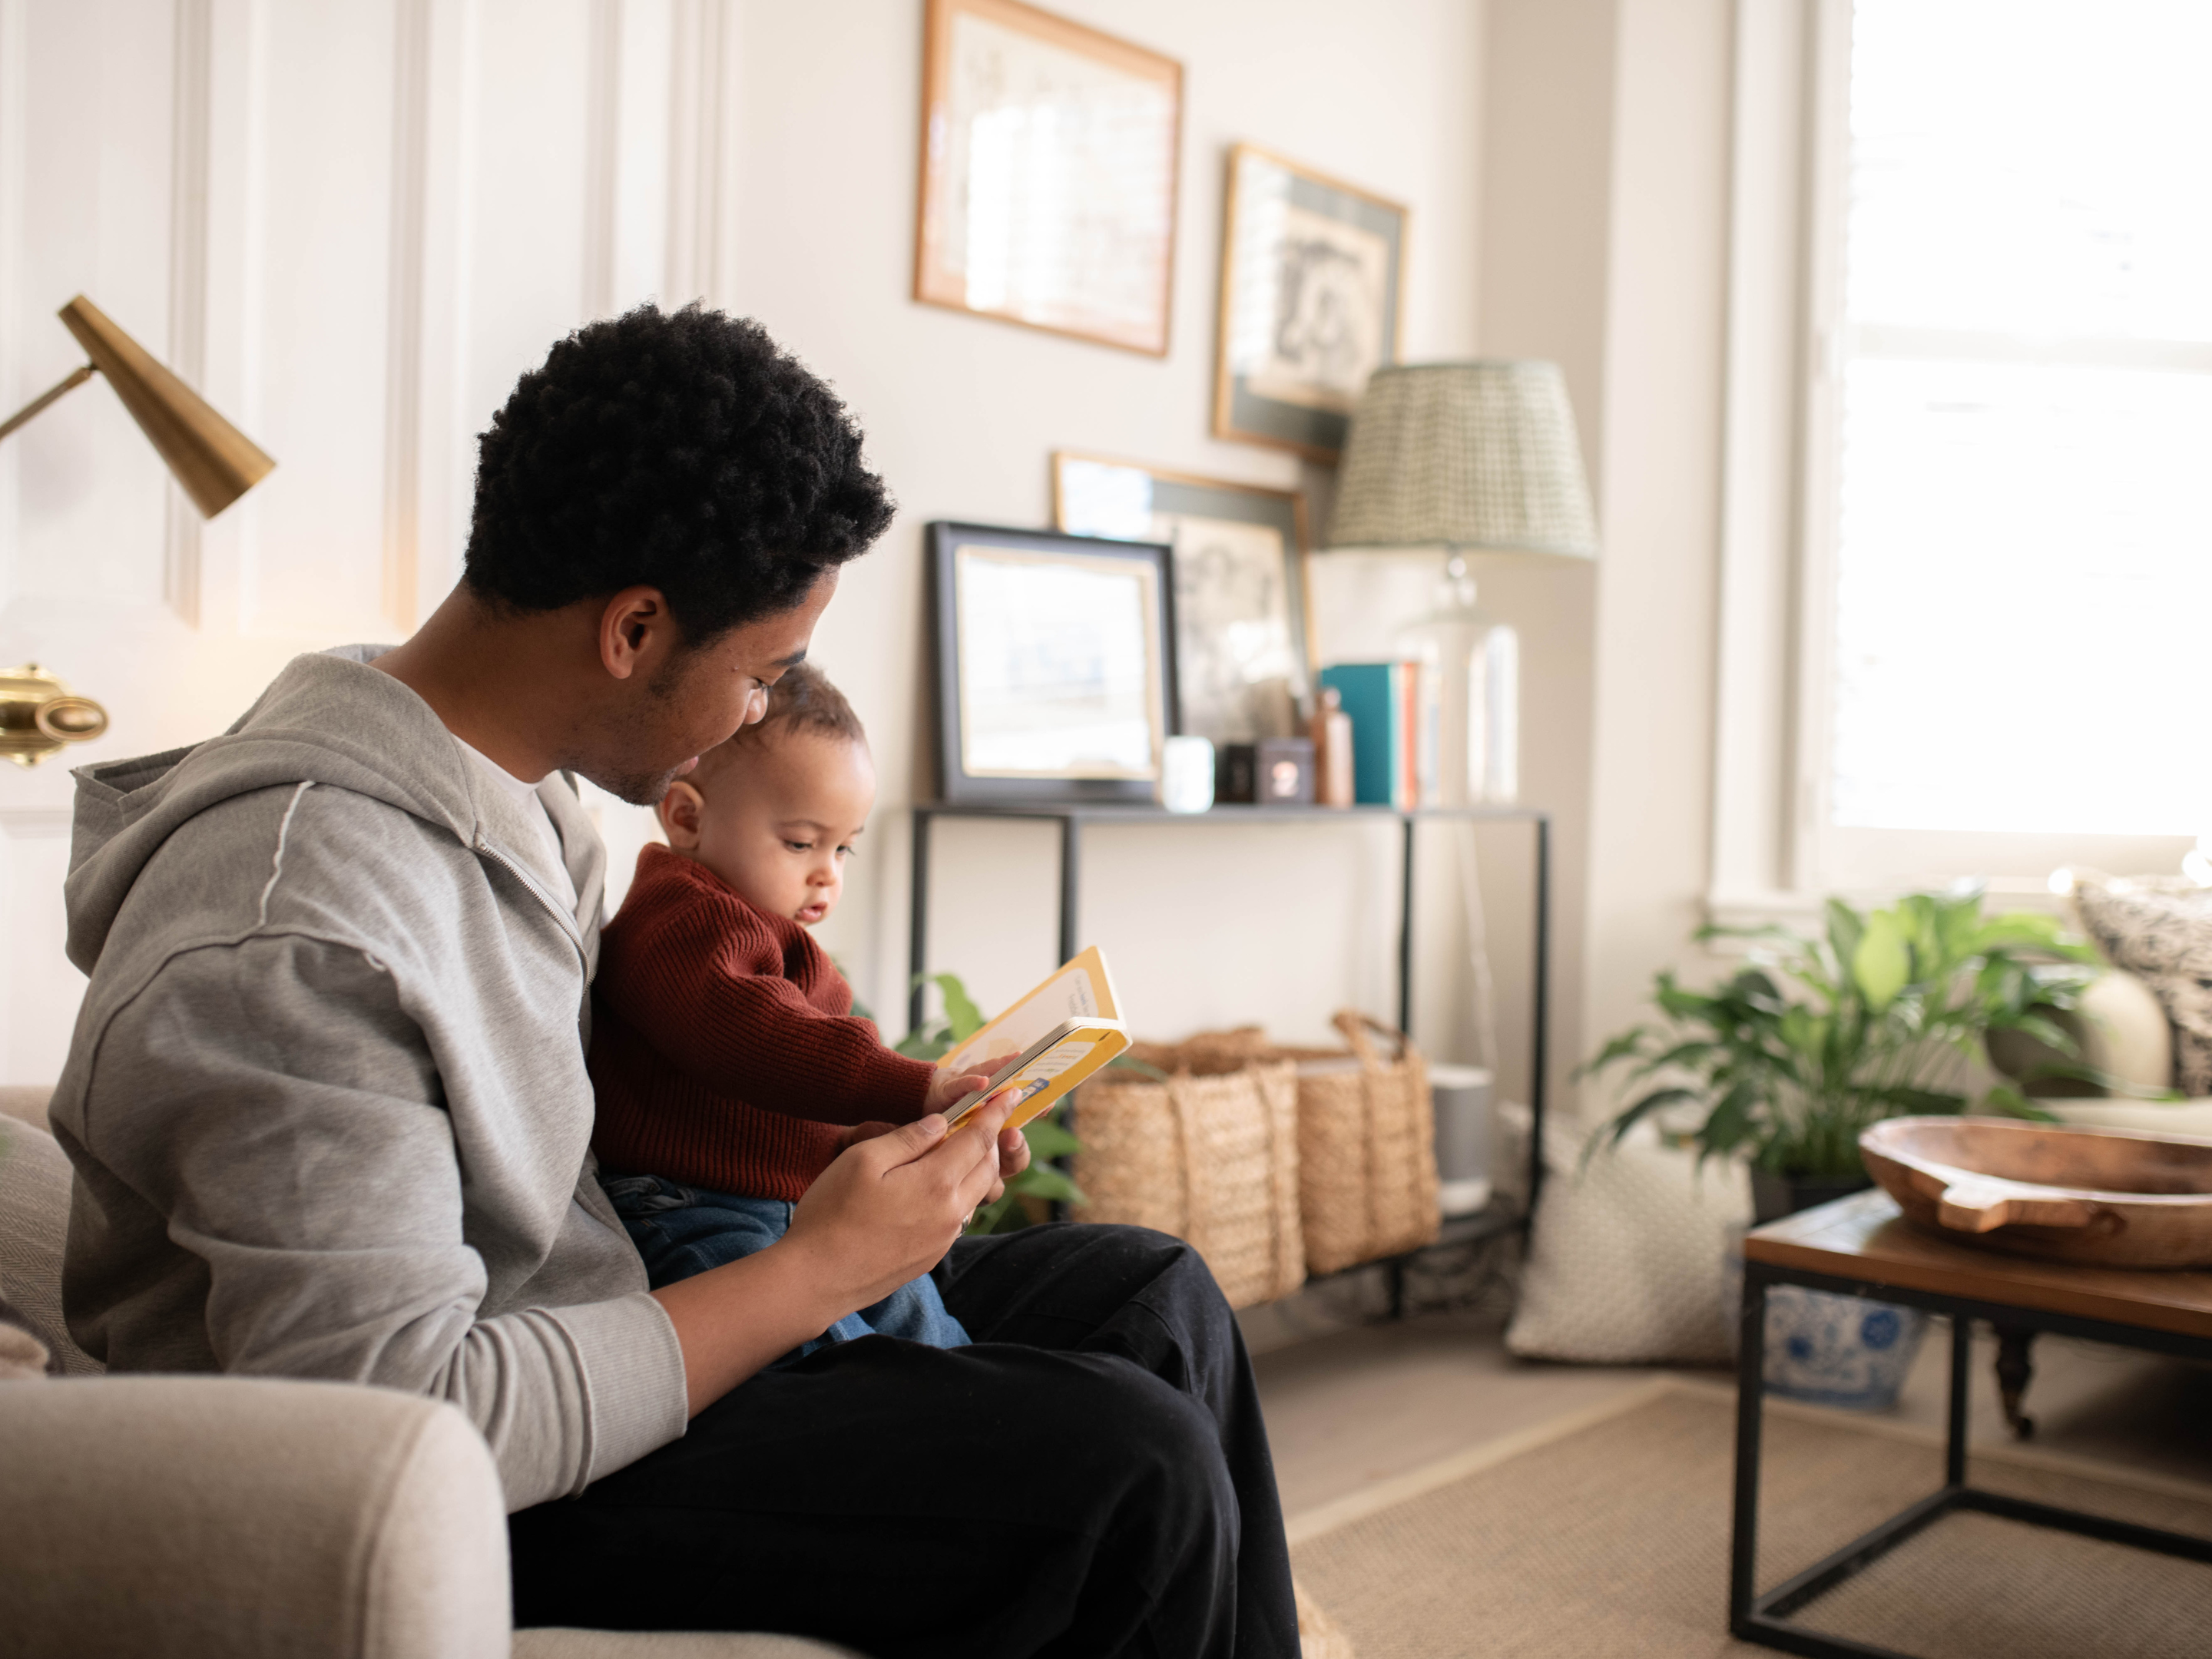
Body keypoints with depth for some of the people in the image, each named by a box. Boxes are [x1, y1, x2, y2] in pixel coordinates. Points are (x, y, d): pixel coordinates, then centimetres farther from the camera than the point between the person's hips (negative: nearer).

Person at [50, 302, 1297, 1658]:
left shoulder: (519, 788, 2)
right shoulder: (295, 933, -28)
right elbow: (402, 1425, -29)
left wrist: (884, 1119, 2)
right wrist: (820, 1268, -22)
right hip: (483, 1501, -9)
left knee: (1154, 1295, 7)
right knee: (1134, 1470, -20)